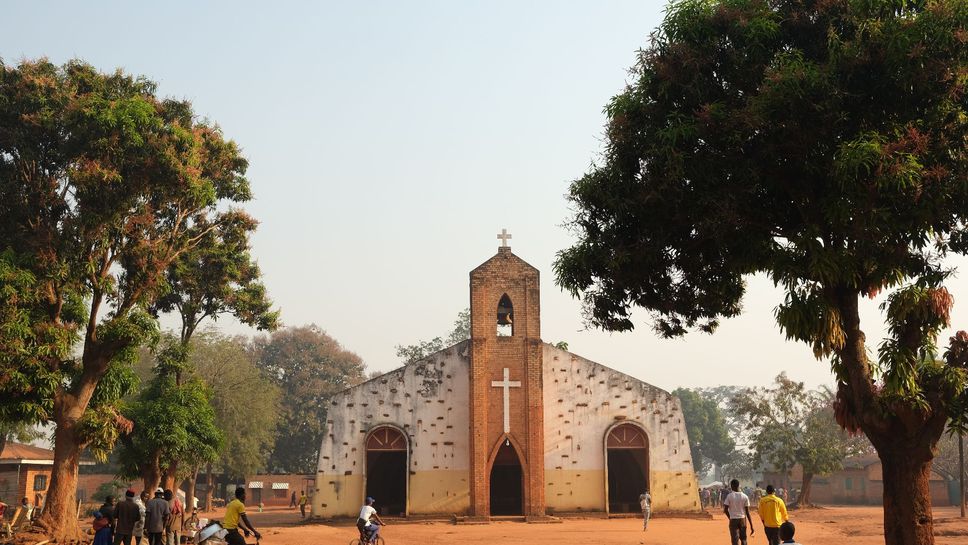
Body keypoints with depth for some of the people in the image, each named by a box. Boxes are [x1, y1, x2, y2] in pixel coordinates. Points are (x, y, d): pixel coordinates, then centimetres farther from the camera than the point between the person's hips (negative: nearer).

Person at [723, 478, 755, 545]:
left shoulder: (729, 496, -6)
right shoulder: (745, 496, -1)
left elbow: (725, 510, -8)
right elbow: (747, 512, -3)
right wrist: (751, 526, 0)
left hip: (733, 520, -2)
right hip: (742, 519, 2)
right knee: (743, 540, 18)